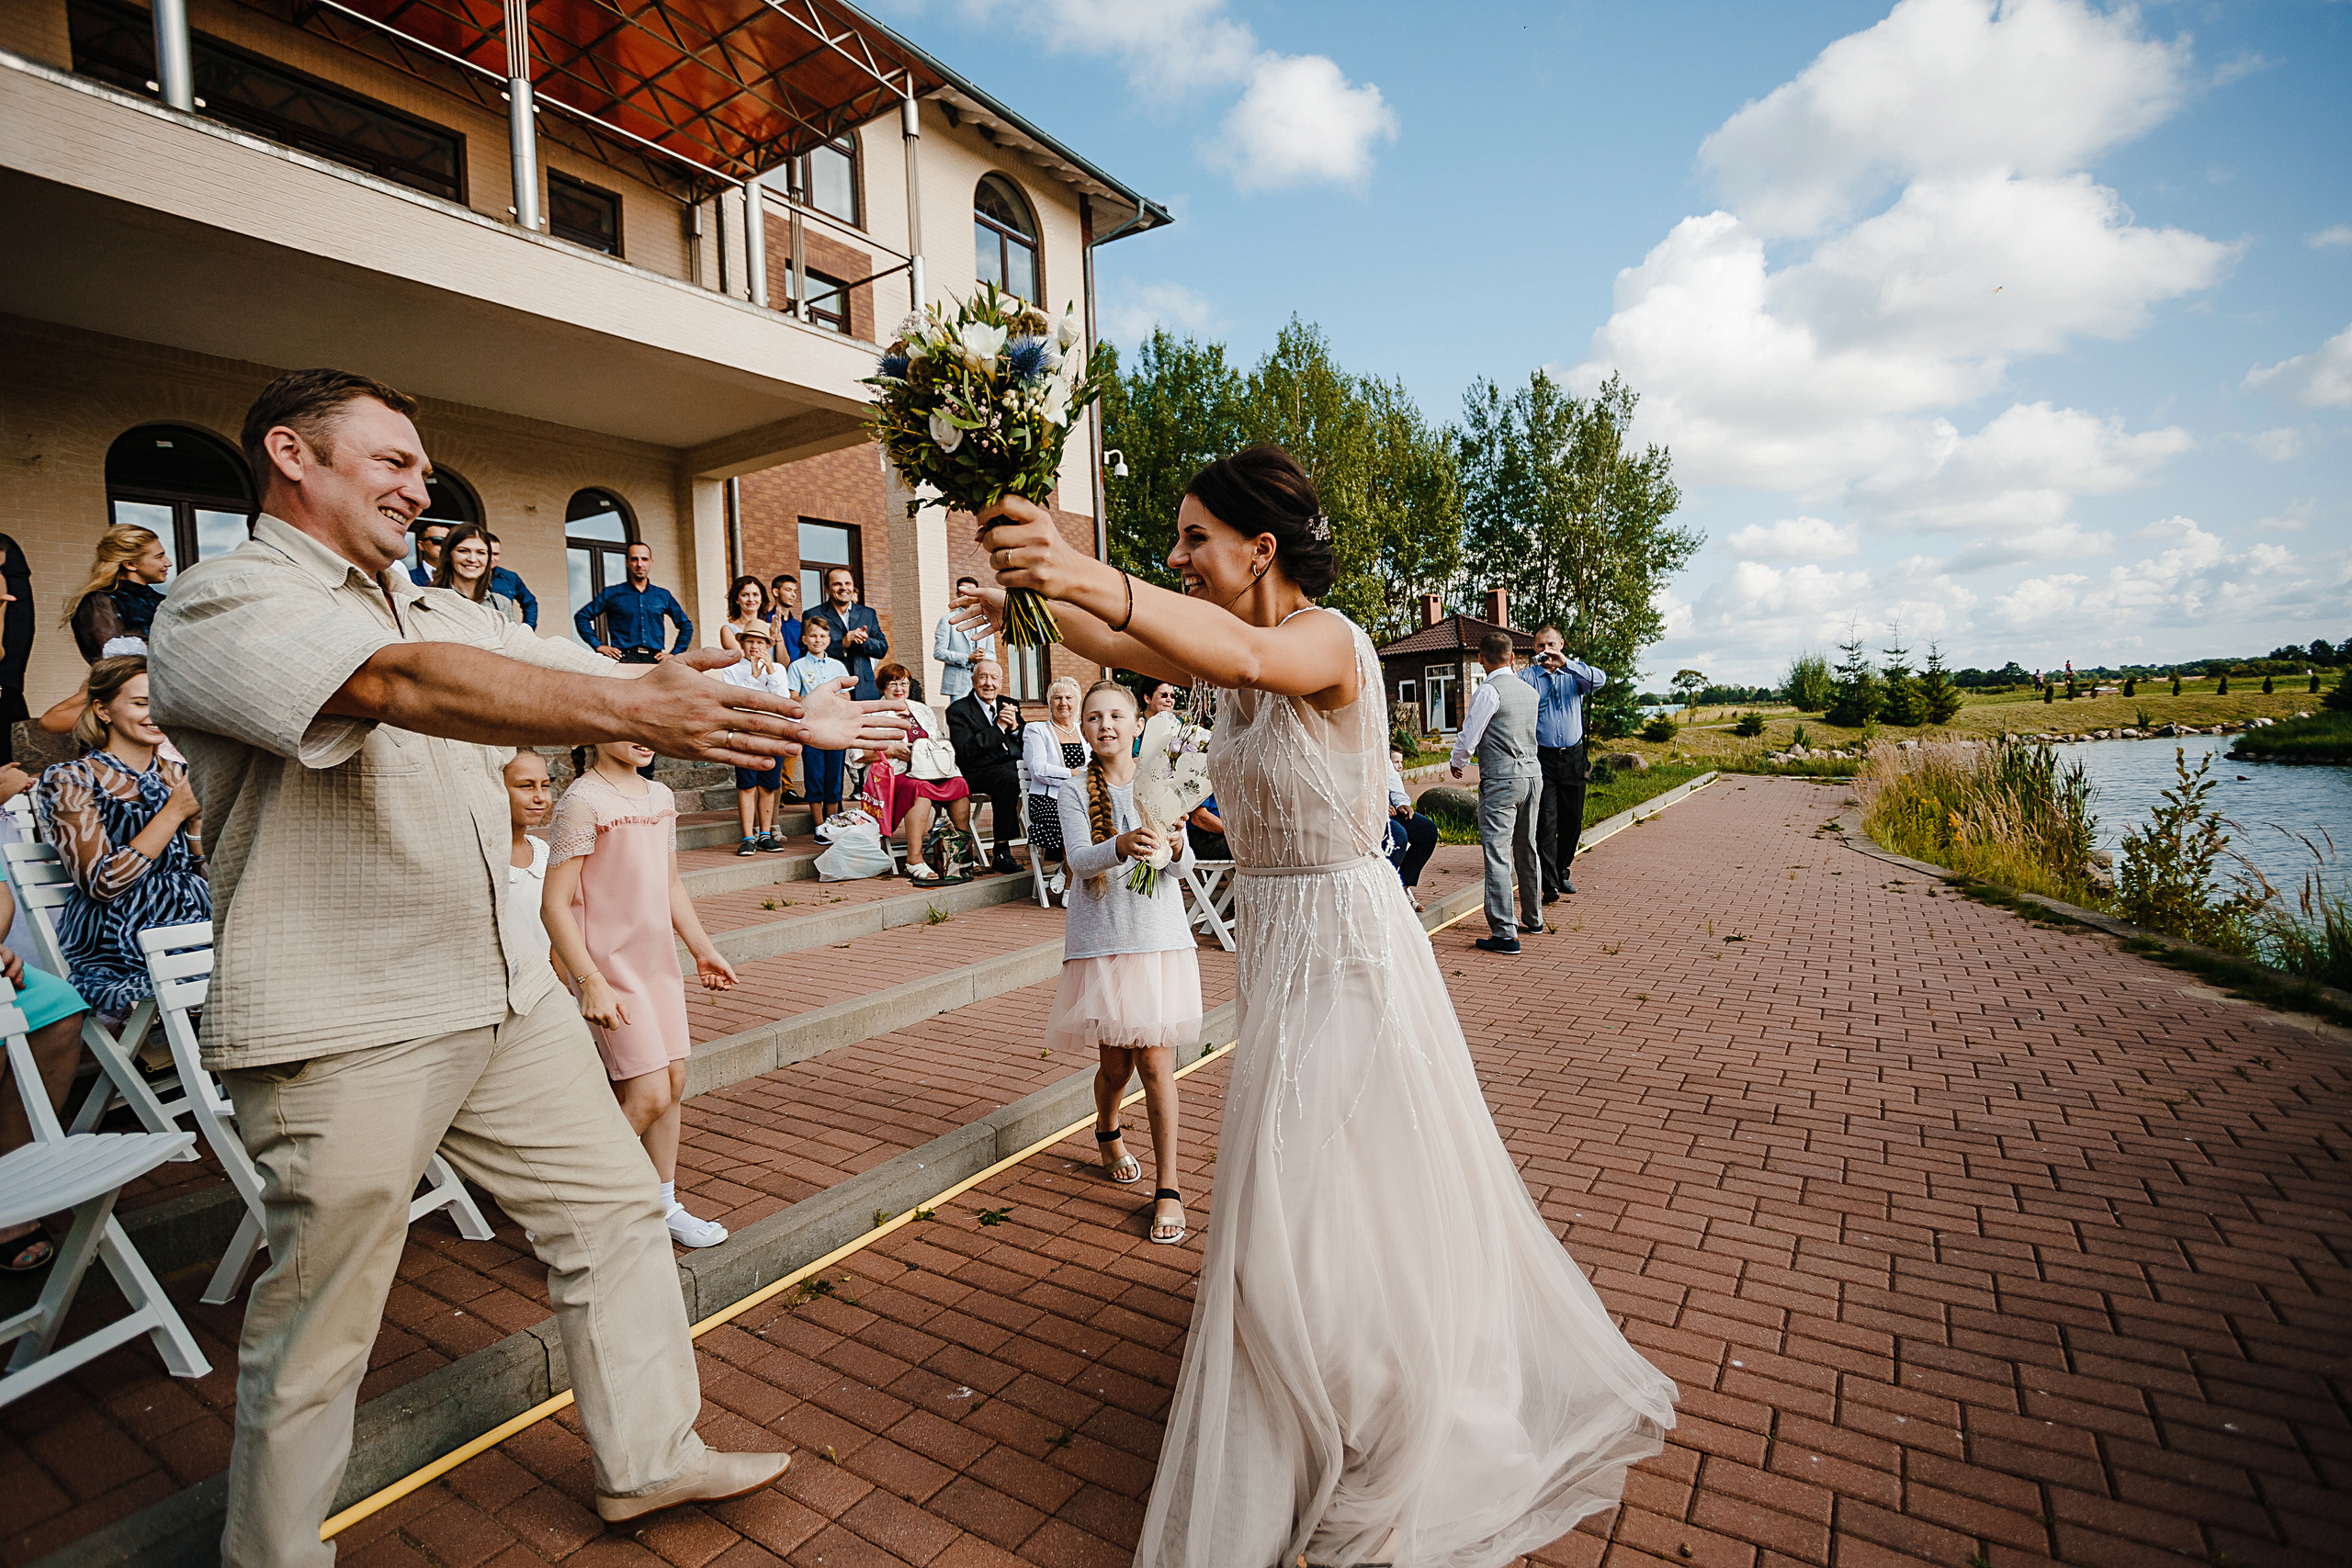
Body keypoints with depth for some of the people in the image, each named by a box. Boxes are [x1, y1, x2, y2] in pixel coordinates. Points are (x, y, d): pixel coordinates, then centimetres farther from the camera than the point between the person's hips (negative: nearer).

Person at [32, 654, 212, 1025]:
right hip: (114, 949, -6)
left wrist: (195, 817, -3)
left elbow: (207, 873, 13)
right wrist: (172, 813, -11)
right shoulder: (72, 781, 0)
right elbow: (103, 884, -12)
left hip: (195, 921, 6)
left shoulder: (177, 776, 15)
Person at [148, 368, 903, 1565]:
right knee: (317, 1322, 8)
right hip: (341, 1028, -7)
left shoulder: (438, 611, 14)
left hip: (506, 995, 7)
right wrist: (637, 715, -42)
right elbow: (403, 685, -29)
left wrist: (790, 715, 6)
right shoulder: (224, 604, -10)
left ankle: (646, 1457, 29)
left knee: (615, 1209, 12)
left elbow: (599, 672, 11)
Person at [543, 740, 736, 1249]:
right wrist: (591, 983, -23)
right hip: (610, 965, -7)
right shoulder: (583, 800, -15)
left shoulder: (661, 796, 8)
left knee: (673, 1083, 11)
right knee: (649, 1096, -7)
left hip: (659, 960, 7)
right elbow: (555, 905, -17)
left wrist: (704, 951, 21)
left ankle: (664, 1206, 27)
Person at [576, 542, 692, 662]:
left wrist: (674, 654, 14)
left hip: (655, 661, 2)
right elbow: (581, 616, 15)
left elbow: (686, 625, 25)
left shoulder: (663, 596, 19)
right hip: (624, 659, -2)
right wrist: (599, 646, 4)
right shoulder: (612, 594, 14)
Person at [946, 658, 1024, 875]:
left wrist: (1014, 726, -5)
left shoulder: (1010, 705, 19)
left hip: (1015, 765, 5)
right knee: (1008, 778, -36)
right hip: (980, 772, -5)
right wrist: (999, 726, -13)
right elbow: (966, 752, -13)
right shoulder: (958, 710, 2)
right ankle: (1001, 853, -30)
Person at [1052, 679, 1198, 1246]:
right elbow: (1080, 860, -14)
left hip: (1157, 933, 0)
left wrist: (1172, 848, -29)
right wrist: (1122, 846, -34)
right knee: (1114, 1063, 8)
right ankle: (1107, 1132, 43)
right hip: (1101, 937, 0)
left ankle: (1168, 1186, 9)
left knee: (1154, 1058, -4)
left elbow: (1184, 860, -5)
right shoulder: (1074, 790, 1)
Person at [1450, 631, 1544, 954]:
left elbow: (1468, 737, -10)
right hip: (1532, 773, 8)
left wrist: (1456, 762, 10)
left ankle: (1504, 934, -8)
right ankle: (1533, 919, 34)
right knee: (1526, 849, 20)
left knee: (1497, 854, -7)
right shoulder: (1530, 691, 11)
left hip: (1501, 780, -8)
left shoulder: (1488, 692, -12)